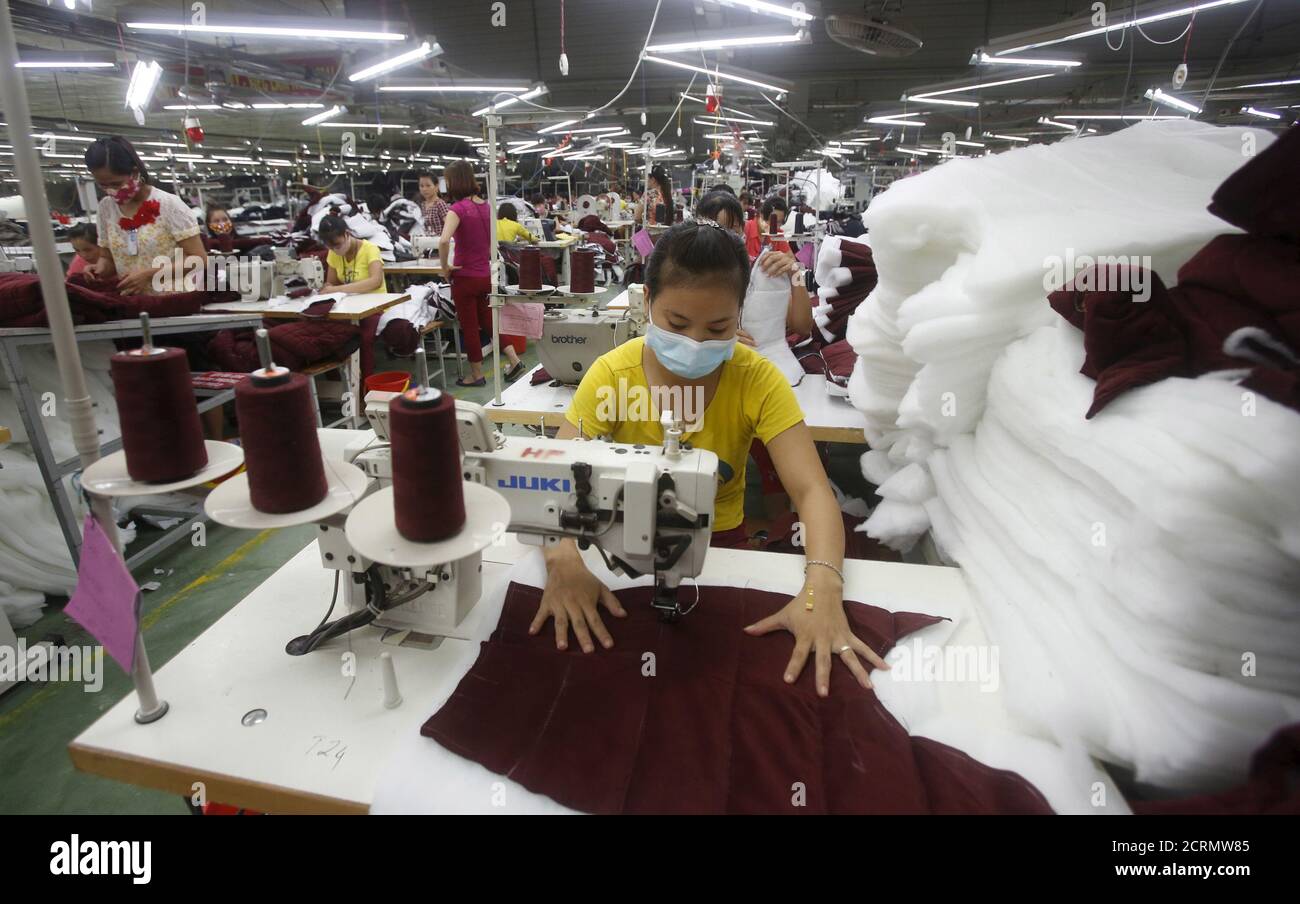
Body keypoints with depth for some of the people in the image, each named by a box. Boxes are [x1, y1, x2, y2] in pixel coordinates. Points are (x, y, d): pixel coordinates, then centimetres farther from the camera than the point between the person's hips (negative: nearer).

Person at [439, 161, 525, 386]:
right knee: (488, 320, 21)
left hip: (466, 277, -6)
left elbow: (444, 241, -30)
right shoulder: (485, 206, 5)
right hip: (486, 274, 6)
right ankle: (514, 360, 15)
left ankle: (477, 375, 18)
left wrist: (445, 269, -17)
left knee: (469, 327, 8)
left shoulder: (458, 208, -16)